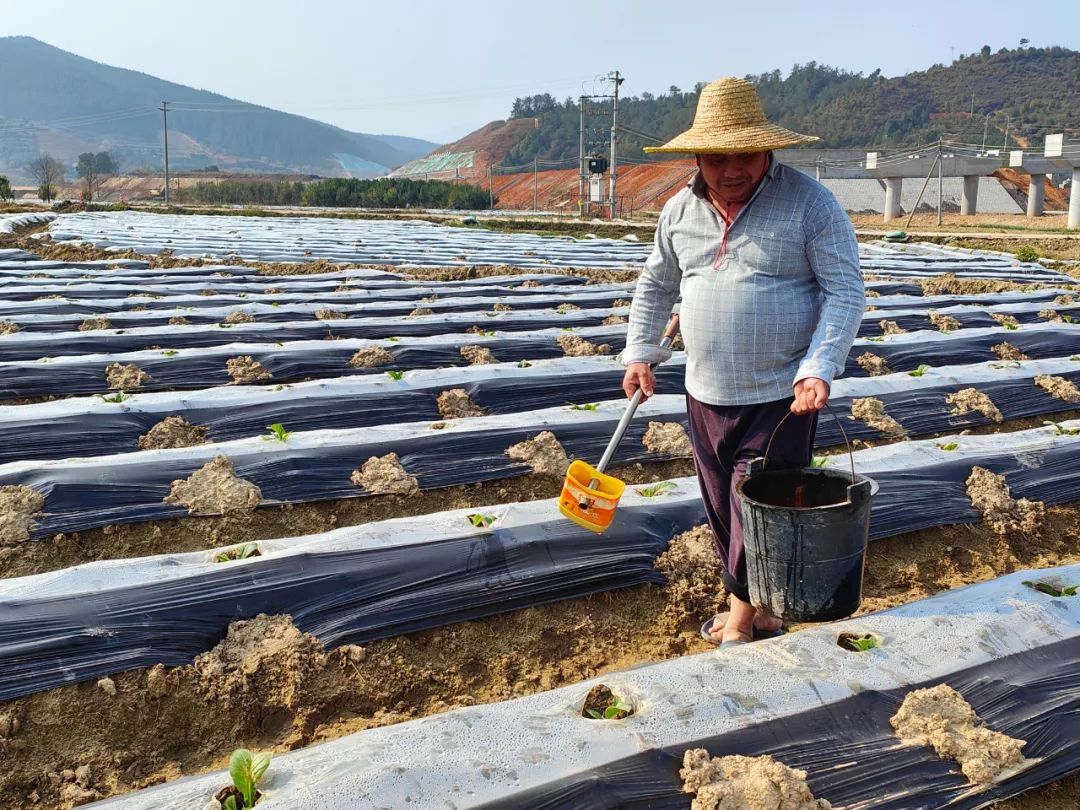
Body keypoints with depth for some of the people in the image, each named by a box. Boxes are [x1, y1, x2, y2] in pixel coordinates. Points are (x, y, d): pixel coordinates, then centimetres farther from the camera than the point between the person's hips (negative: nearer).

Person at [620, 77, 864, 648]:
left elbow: (845, 292, -10)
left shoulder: (809, 202, -10)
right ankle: (760, 614, 35)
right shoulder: (680, 210, 5)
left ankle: (740, 620, 21)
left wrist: (819, 368, -21)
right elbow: (655, 285, 18)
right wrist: (640, 353, 10)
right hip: (706, 393, 6)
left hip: (780, 397, -5)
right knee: (724, 515, 15)